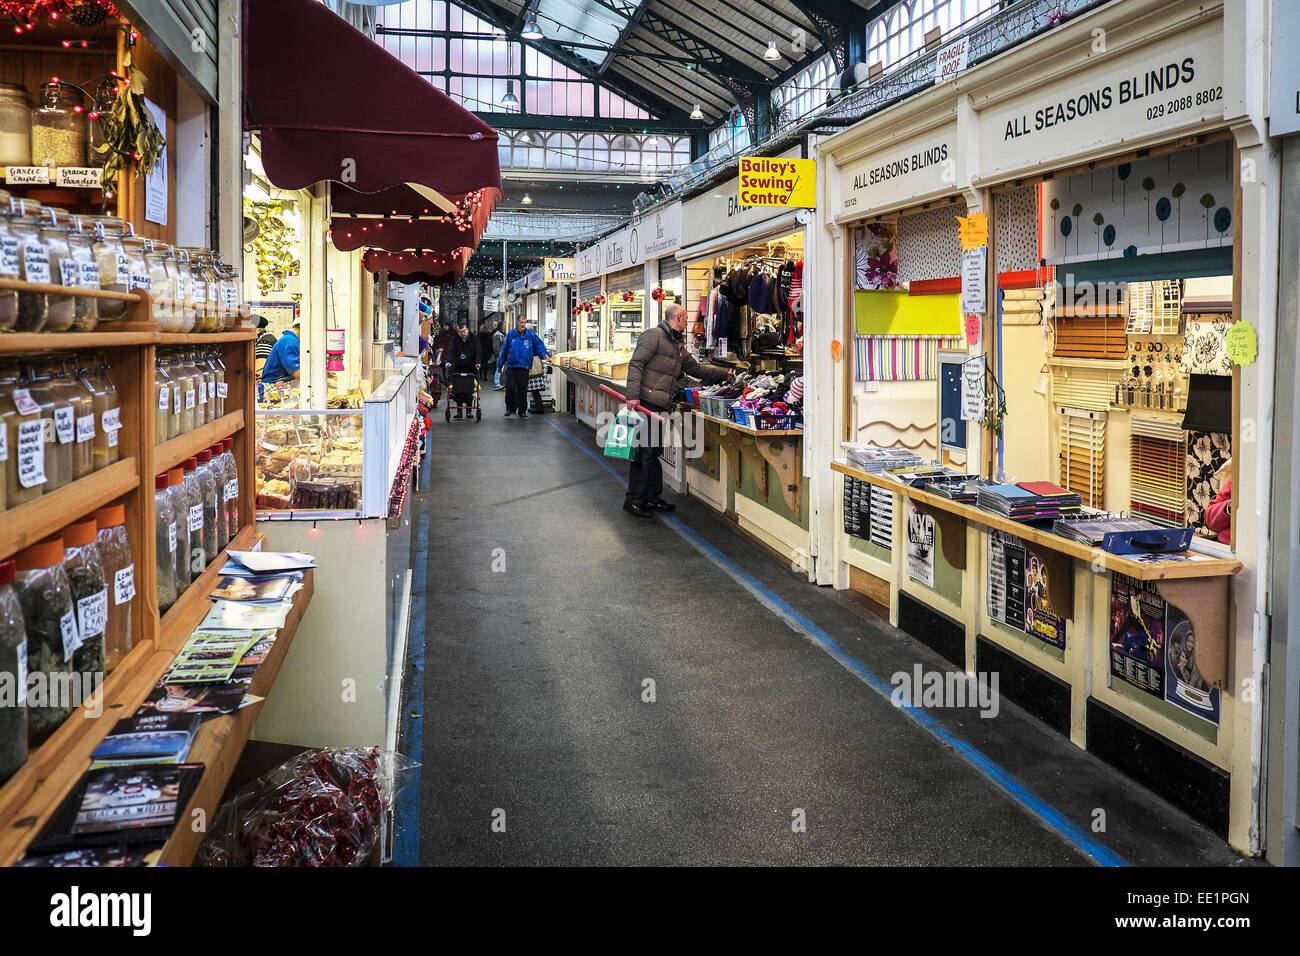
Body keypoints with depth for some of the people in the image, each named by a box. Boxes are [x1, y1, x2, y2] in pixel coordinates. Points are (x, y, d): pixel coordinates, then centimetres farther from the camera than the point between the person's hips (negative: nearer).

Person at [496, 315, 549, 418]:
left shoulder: (531, 335, 3)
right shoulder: (511, 335, 6)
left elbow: (539, 344, -2)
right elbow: (504, 350, 11)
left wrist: (543, 354, -23)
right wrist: (500, 365, 13)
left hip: (524, 367, 0)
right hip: (511, 366, 0)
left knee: (523, 390, 5)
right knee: (510, 388, -5)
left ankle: (522, 411, 14)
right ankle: (510, 409, 9)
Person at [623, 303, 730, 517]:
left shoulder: (678, 346, 22)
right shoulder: (654, 336, -6)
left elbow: (696, 369, 31)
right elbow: (636, 365, -14)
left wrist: (724, 374, 32)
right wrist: (633, 396, -22)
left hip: (659, 407, 9)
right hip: (644, 403, -9)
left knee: (655, 452, 11)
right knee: (643, 451, -8)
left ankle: (652, 498, 18)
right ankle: (633, 500, -2)